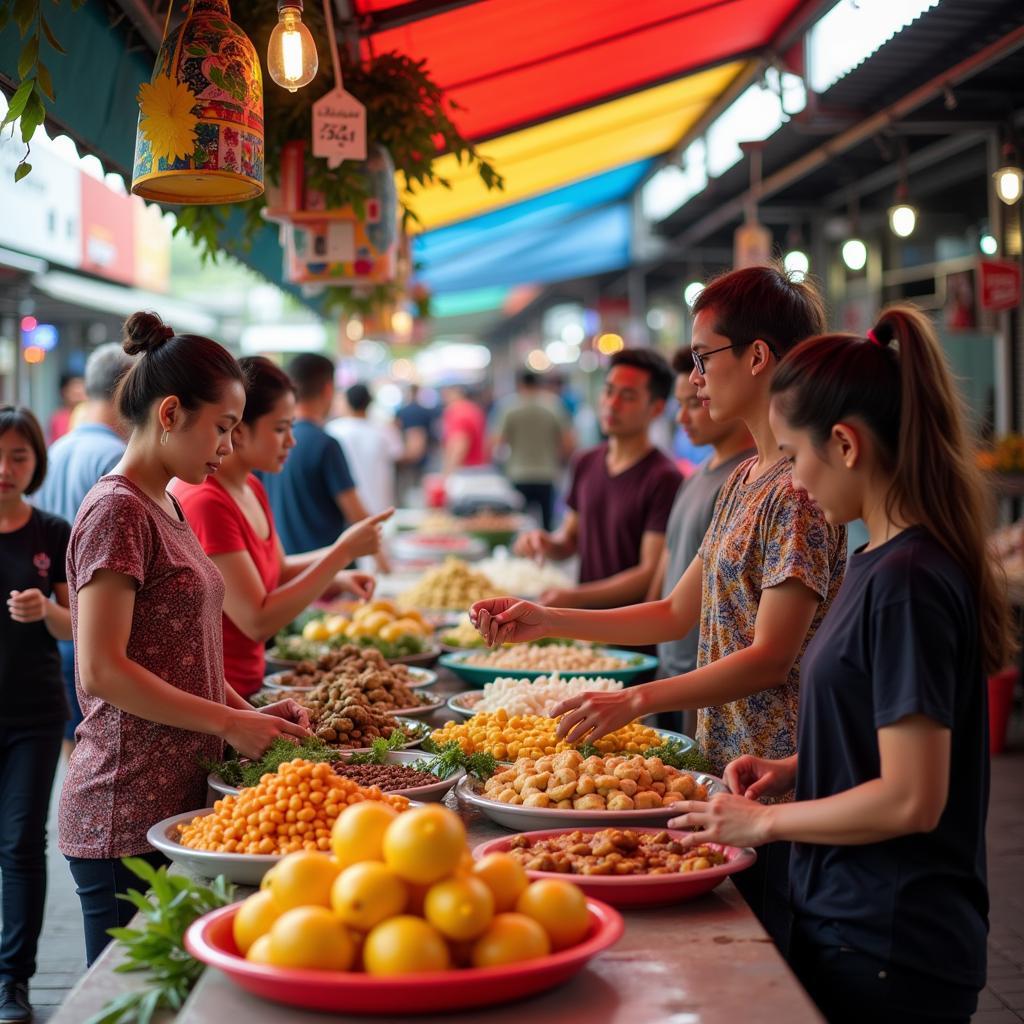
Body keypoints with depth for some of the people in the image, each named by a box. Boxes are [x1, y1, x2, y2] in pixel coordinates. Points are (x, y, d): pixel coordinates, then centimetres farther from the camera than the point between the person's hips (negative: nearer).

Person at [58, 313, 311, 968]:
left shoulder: (168, 508, 15)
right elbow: (102, 671, -19)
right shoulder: (118, 511, -13)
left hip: (177, 800, 9)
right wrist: (228, 723, -16)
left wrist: (249, 712, 7)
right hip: (127, 818, -9)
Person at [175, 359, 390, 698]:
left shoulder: (251, 489, 8)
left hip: (244, 688, 9)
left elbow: (275, 569, 22)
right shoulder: (205, 502, -22)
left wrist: (336, 578, 2)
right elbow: (258, 622, -23)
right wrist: (343, 551, -20)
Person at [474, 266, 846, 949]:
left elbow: (770, 658, -20)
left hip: (775, 781, -9)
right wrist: (545, 621, 10)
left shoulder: (799, 490, -17)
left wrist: (635, 701, -23)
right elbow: (679, 614, 15)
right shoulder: (745, 481, 13)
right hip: (729, 763, 9)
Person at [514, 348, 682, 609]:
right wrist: (547, 543, 0)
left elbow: (651, 574, -13)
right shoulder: (587, 463, 12)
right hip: (585, 617, 6)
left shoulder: (664, 479, -11)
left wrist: (577, 597, -19)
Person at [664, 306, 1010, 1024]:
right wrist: (794, 769, 6)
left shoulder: (907, 582, -22)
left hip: (886, 953, -9)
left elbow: (909, 799, -23)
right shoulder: (886, 561, 8)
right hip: (852, 922, 9)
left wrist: (765, 822, -12)